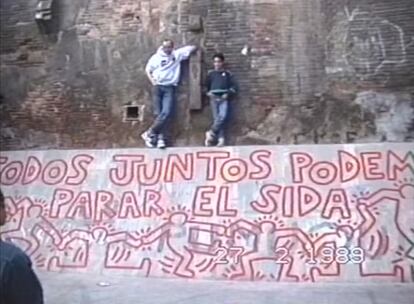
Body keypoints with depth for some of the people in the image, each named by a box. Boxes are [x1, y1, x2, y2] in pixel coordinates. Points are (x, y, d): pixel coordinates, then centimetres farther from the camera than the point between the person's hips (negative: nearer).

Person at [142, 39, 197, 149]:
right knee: (158, 113, -4)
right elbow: (148, 69, 14)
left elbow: (194, 47, 10)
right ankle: (160, 138, 0)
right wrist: (152, 81, 2)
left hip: (170, 88, 0)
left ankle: (149, 133, -8)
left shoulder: (177, 54, 6)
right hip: (158, 87, 0)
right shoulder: (156, 57, 5)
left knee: (166, 113, -14)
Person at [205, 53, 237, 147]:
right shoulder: (210, 74, 16)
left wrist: (228, 94, -8)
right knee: (216, 118, -11)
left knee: (223, 116, -23)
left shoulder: (227, 74, 13)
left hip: (224, 98, -1)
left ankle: (211, 133, -17)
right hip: (214, 98, 1)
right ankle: (221, 138, -17)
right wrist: (208, 93, 0)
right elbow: (206, 86, 20)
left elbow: (234, 87, 8)